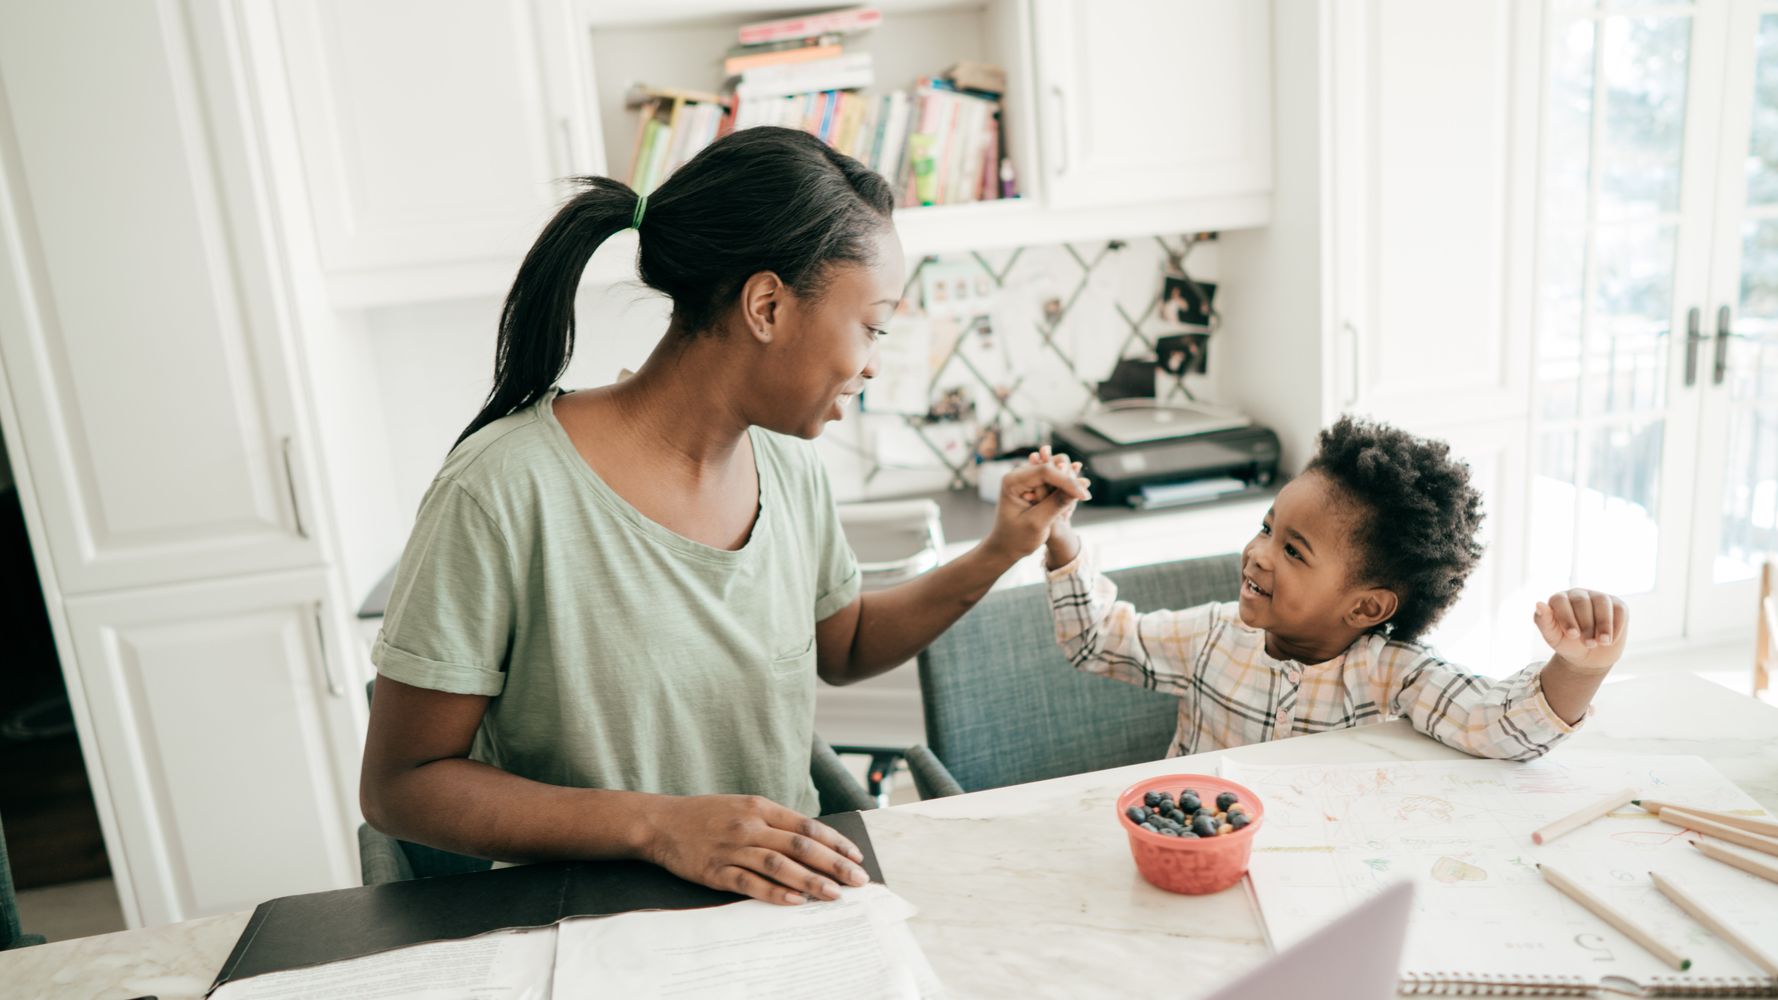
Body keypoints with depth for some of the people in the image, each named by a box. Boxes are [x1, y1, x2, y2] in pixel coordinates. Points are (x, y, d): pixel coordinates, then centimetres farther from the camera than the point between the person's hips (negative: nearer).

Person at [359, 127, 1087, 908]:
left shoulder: (787, 465, 3)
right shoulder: (507, 491, -18)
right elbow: (399, 786, -12)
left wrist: (996, 556, 8)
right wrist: (657, 824, -24)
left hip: (784, 903, 6)